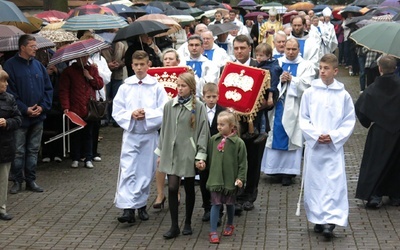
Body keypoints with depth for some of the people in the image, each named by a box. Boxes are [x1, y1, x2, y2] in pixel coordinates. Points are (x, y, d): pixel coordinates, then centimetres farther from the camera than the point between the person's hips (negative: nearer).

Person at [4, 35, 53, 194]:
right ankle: (17, 181, 13)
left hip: (38, 116, 5)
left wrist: (43, 106, -6)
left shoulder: (38, 65, 7)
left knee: (33, 150, 12)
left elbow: (48, 88, 9)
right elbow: (9, 92, -12)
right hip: (20, 117, -5)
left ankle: (31, 180, 20)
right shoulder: (10, 65, -9)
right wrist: (25, 109, -16)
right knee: (18, 151, 1)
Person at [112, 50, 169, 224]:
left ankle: (141, 205, 24)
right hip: (130, 133, 0)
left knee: (146, 171, 9)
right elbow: (117, 111, 2)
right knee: (127, 171, -9)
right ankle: (127, 208, -13)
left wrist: (147, 114, -17)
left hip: (149, 134, 0)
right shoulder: (125, 87, 3)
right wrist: (131, 115, -15)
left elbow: (164, 111, -5)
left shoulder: (156, 87, -1)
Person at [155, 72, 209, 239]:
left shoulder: (198, 107, -7)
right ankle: (174, 226, 3)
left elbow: (203, 132, -6)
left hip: (189, 153, -2)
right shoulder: (169, 105, 2)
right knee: (172, 188, -4)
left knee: (189, 189, 10)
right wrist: (160, 153, 10)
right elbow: (164, 129, 9)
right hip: (171, 152, 2)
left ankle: (188, 223, 24)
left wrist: (201, 155, -10)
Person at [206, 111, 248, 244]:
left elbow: (243, 162, -7)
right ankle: (213, 232, 0)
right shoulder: (213, 139, -1)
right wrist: (210, 172, 14)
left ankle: (229, 225, 37)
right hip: (216, 179, 1)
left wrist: (240, 178, -11)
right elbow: (210, 158, 9)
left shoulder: (238, 142, -10)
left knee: (230, 204, 15)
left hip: (231, 180, -1)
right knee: (215, 204, 0)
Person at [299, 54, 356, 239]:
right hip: (313, 145, 1)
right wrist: (316, 135, -11)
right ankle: (318, 219, 19)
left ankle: (330, 221, -11)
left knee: (334, 182, -9)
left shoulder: (343, 95, -2)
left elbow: (350, 121, 2)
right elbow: (303, 119, 3)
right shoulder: (310, 93, -1)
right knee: (314, 182, 7)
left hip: (334, 147, -1)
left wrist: (333, 136, -11)